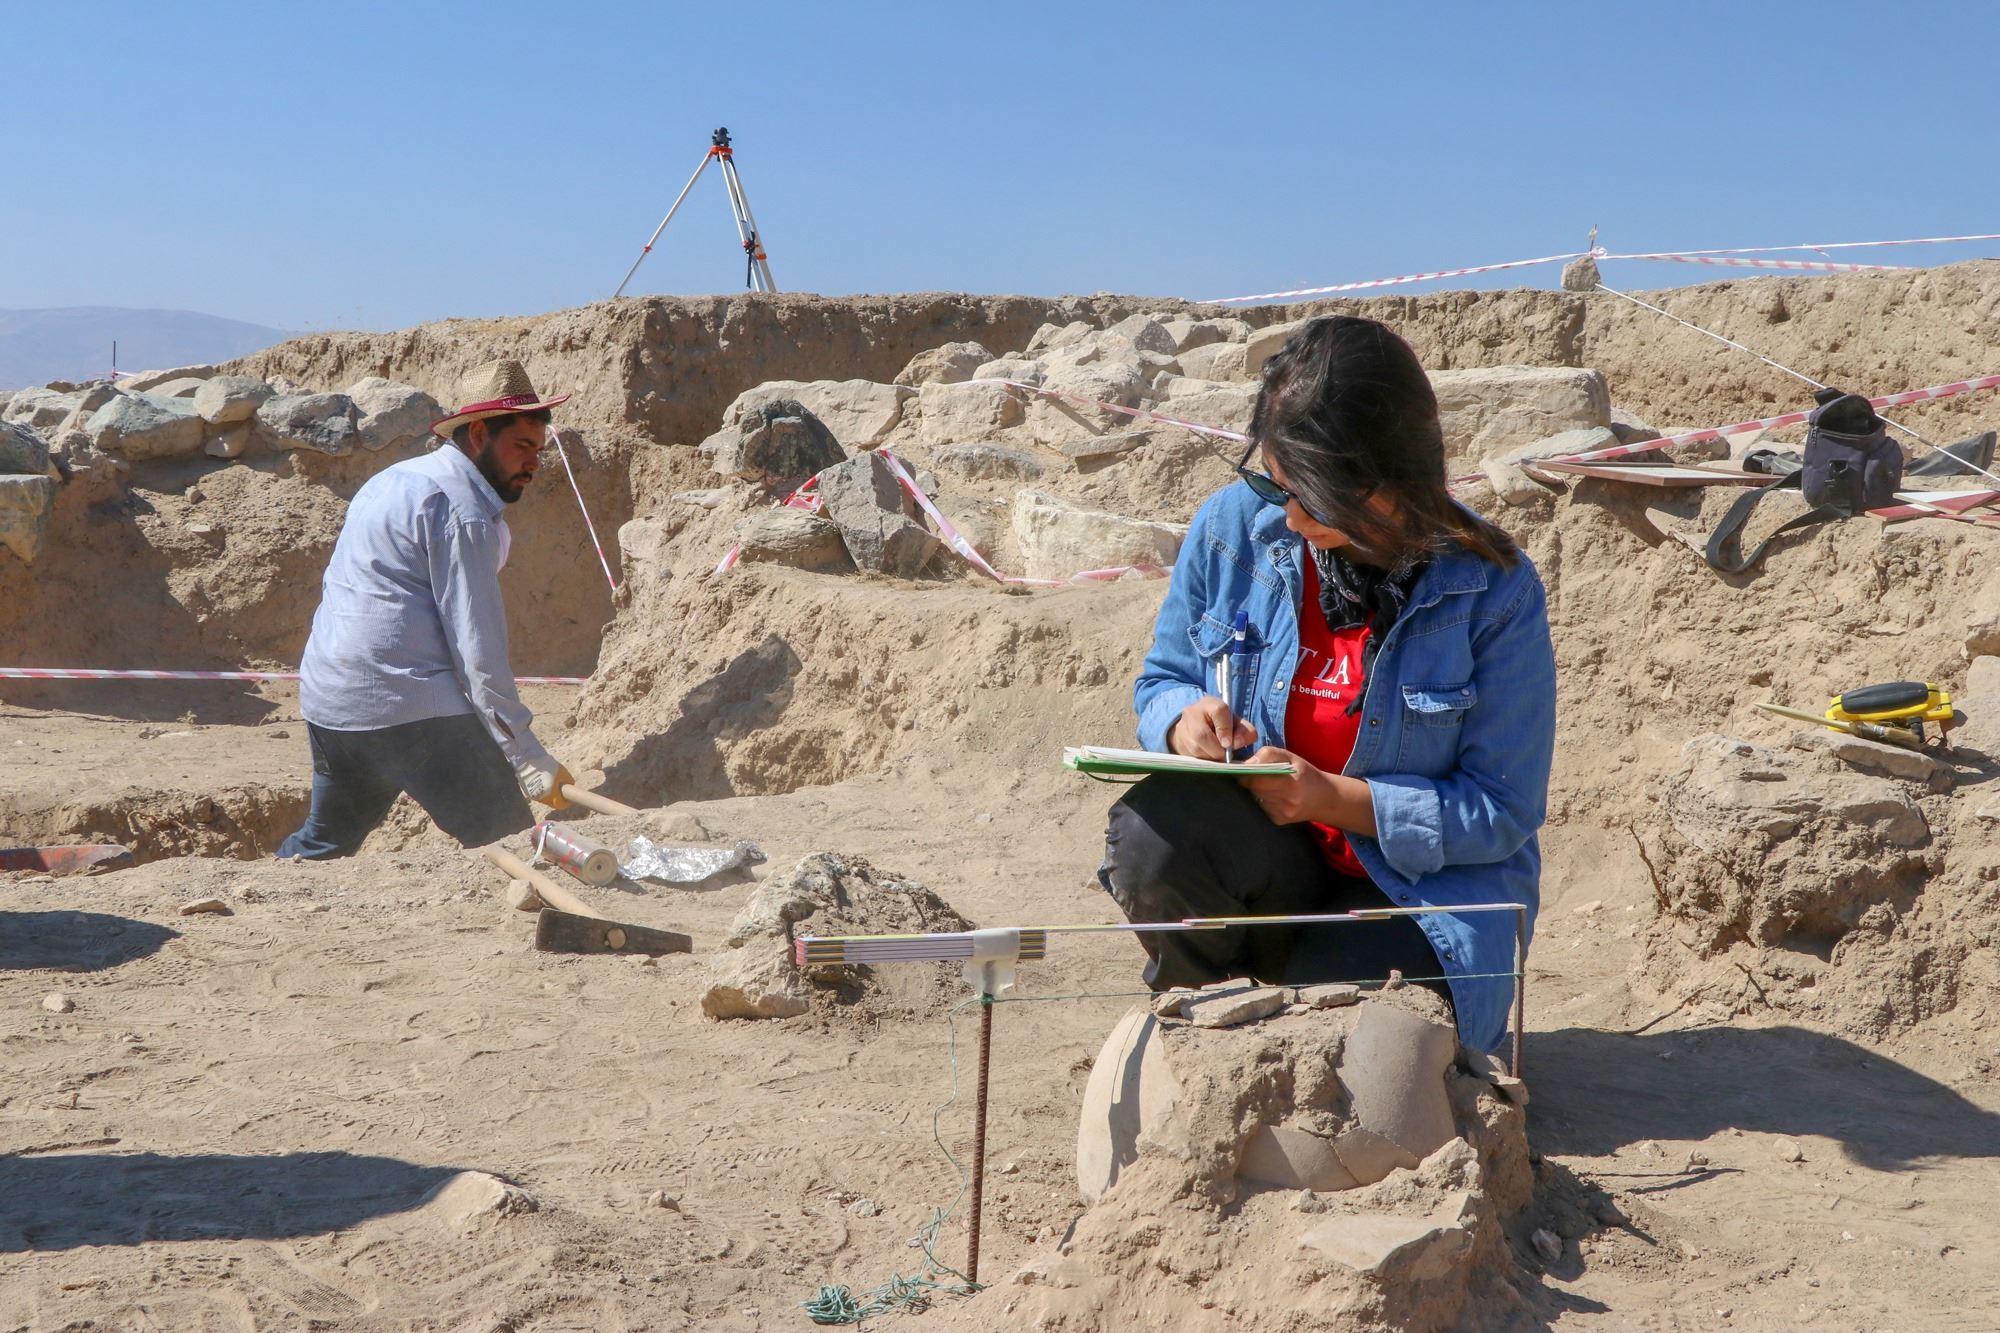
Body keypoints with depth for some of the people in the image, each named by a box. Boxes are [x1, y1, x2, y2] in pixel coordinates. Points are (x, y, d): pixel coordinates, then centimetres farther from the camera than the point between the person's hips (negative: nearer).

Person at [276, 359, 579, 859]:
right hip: (411, 713, -10)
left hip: (326, 705, 10)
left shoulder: (395, 479, 19)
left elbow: (337, 585, 27)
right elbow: (477, 649, -16)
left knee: (323, 844, 26)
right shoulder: (463, 511, -11)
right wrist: (529, 760, -16)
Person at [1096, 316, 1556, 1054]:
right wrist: (1185, 719, -16)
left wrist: (1331, 797, -23)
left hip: (1425, 888, -2)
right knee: (1153, 829, -32)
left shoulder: (1494, 591, -14)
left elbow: (1501, 813, -11)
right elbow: (1160, 680, 10)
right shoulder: (1232, 525, -5)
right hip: (1272, 866, 2)